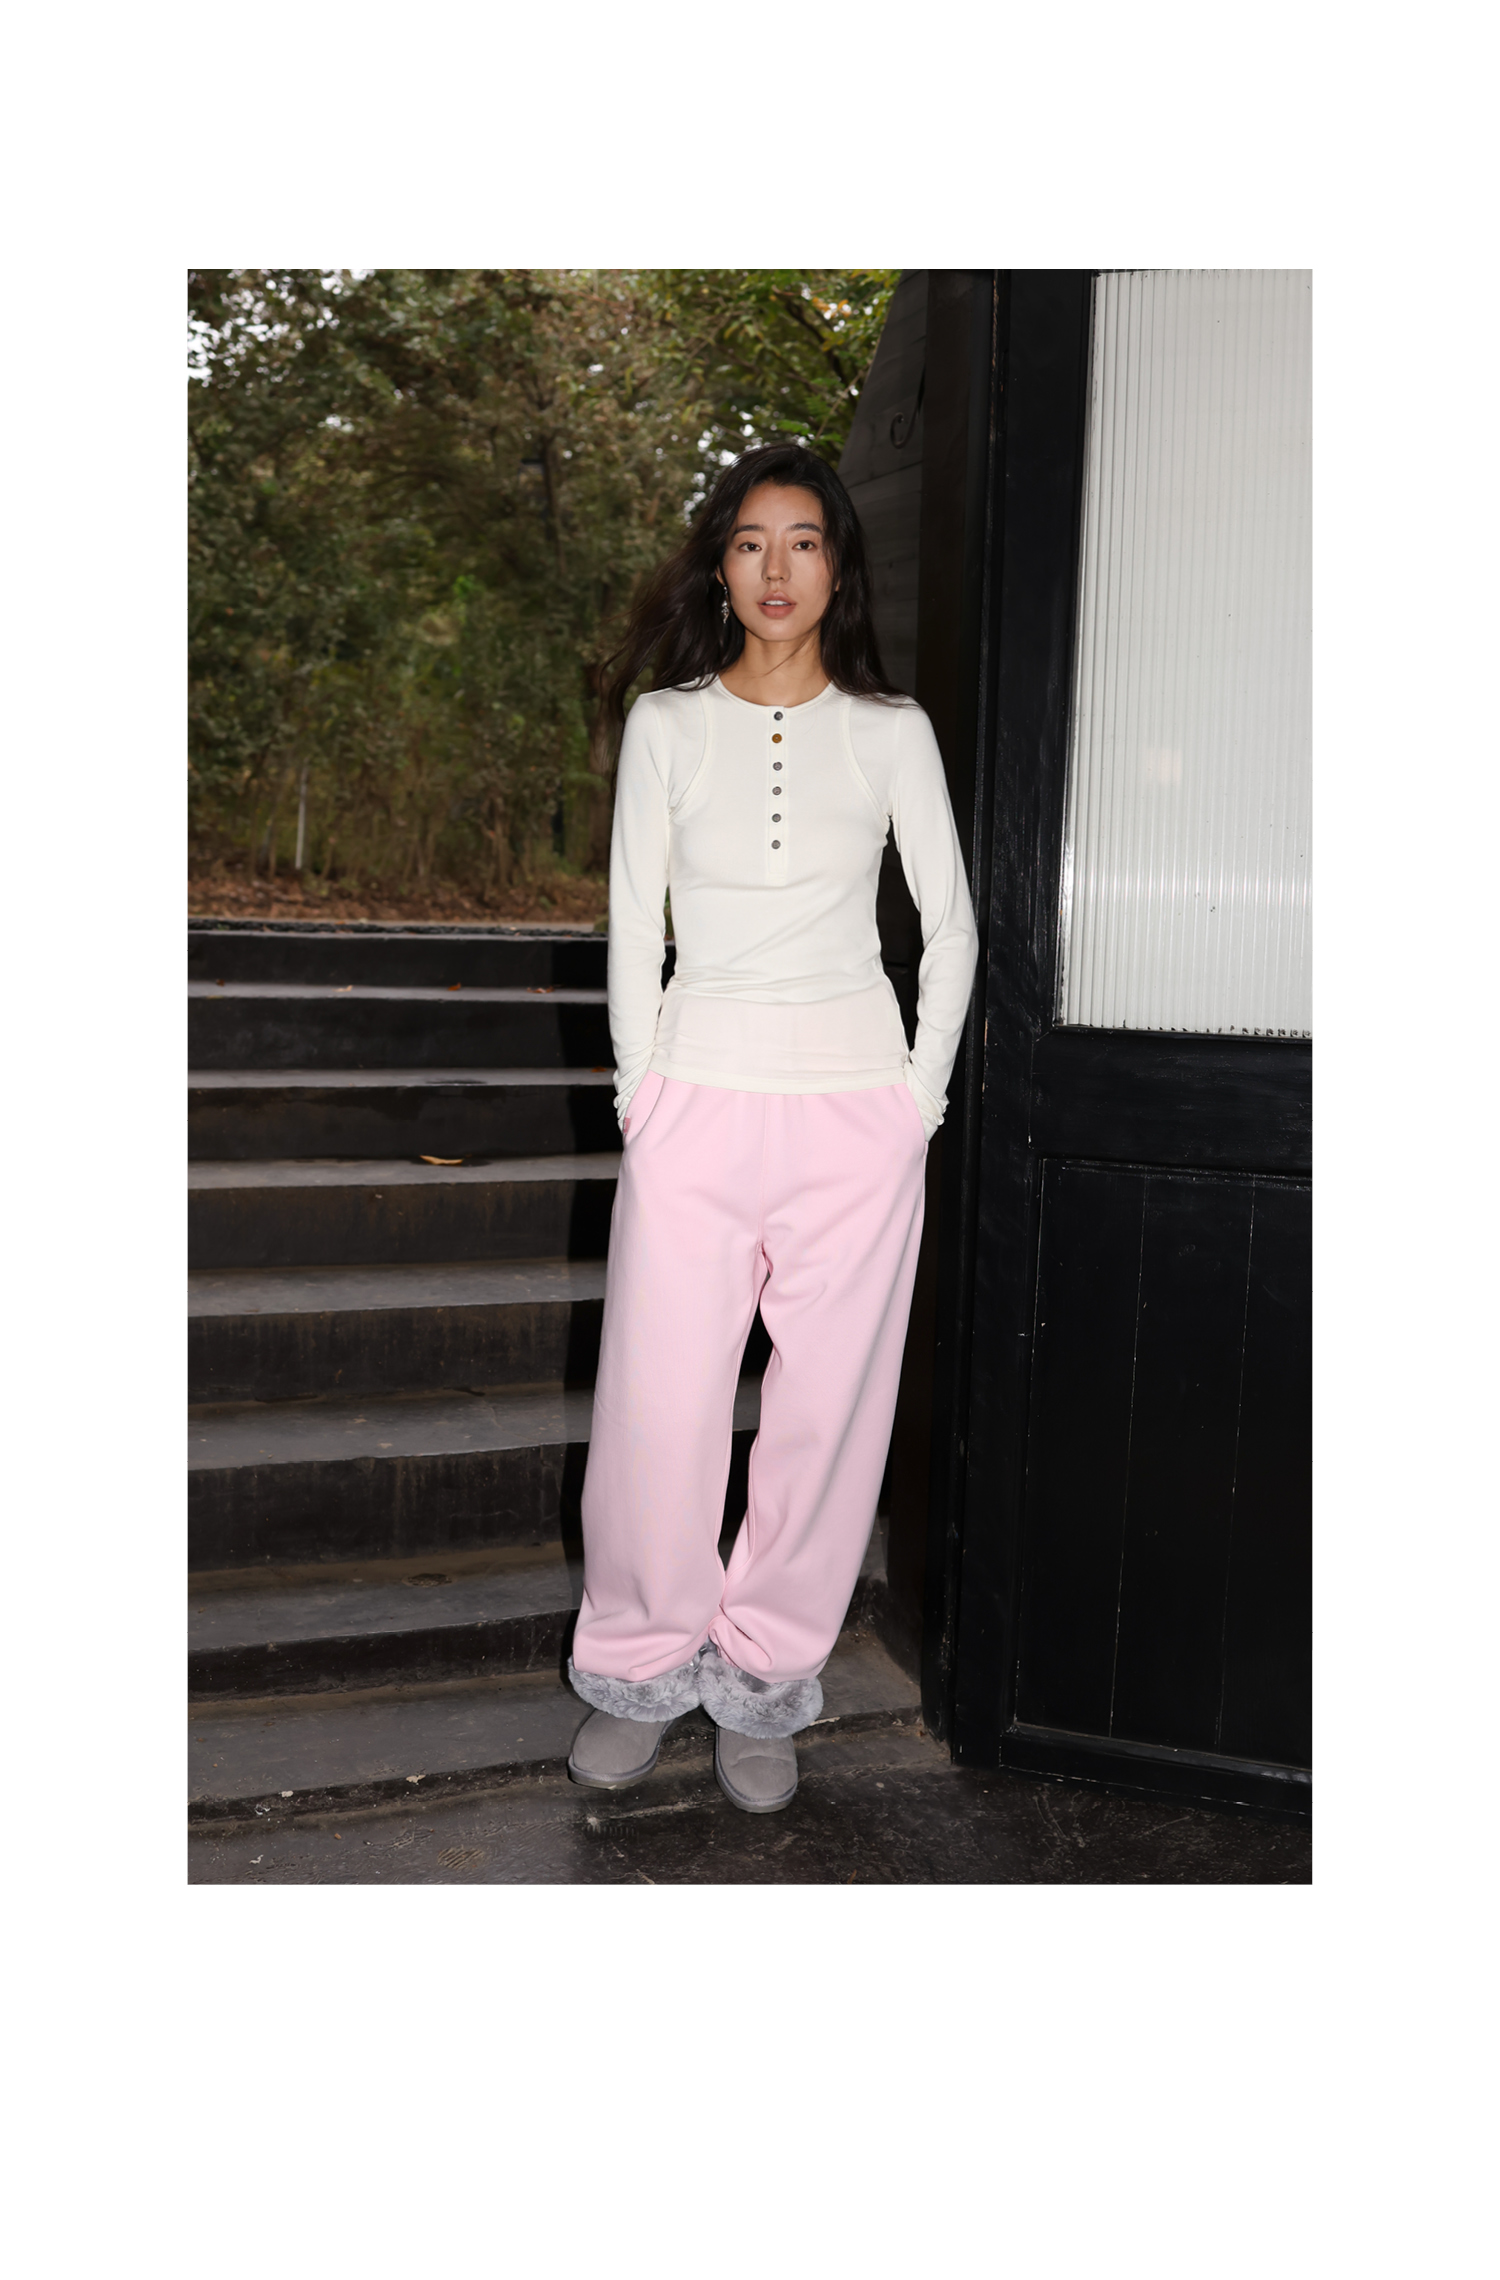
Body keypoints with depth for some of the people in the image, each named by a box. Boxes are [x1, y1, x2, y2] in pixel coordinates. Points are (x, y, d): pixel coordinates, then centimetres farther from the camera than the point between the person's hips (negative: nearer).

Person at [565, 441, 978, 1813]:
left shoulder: (892, 732, 5)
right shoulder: (667, 724, 6)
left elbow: (951, 926, 8)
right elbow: (635, 925, 8)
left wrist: (922, 1093, 1)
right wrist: (642, 1088, 1)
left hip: (856, 1108, 0)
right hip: (700, 1100, 0)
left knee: (827, 1413, 4)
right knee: (658, 1407, -1)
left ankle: (764, 1683, 22)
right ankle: (646, 1667, 22)